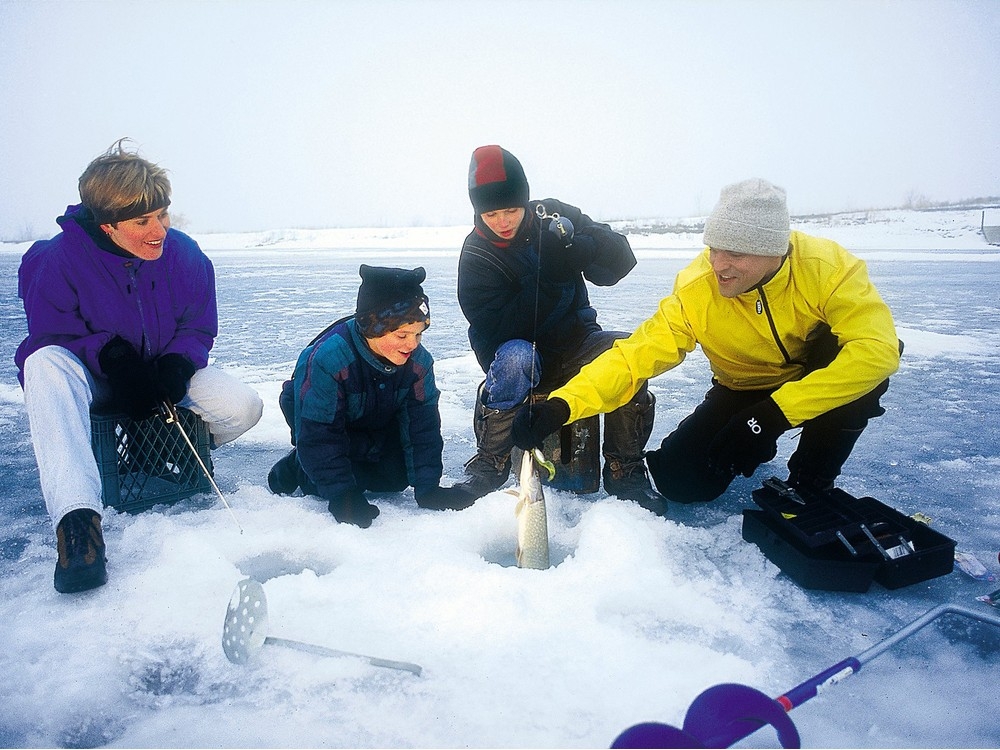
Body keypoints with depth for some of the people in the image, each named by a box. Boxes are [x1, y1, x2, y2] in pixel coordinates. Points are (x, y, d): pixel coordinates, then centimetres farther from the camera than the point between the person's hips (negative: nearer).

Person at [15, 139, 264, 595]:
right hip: (90, 380, -2)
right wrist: (112, 358, -30)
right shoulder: (56, 261, -18)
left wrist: (176, 367, -23)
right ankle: (77, 518, -48)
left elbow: (197, 329, -3)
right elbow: (53, 337, -13)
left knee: (244, 407, -23)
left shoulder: (185, 255, -10)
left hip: (163, 375, 2)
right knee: (43, 364, -38)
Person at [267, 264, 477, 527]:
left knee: (397, 475, -12)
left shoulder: (418, 361, -23)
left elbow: (422, 425, -19)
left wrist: (427, 489, -26)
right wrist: (343, 498, -37)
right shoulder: (326, 358, -38)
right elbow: (317, 436, -34)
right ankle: (299, 468, 3)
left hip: (378, 428, 4)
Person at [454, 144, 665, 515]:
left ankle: (624, 471, -11)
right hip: (526, 357, -2)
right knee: (514, 356, -36)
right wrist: (548, 279, -29)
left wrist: (579, 248, -30)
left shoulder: (552, 216, -3)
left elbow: (620, 259, -9)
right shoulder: (476, 257, -10)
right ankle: (490, 464, -15)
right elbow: (496, 331, -21)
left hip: (576, 342, 2)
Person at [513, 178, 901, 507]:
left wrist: (776, 412, -44)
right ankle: (756, 448, 18)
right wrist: (562, 404, -43)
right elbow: (635, 355, -27)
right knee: (681, 481, -16)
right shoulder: (695, 289, -24)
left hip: (821, 385, -1)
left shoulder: (826, 265, -29)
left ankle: (811, 483, -9)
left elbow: (878, 348, -38)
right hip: (744, 392, 2)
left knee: (859, 365, -35)